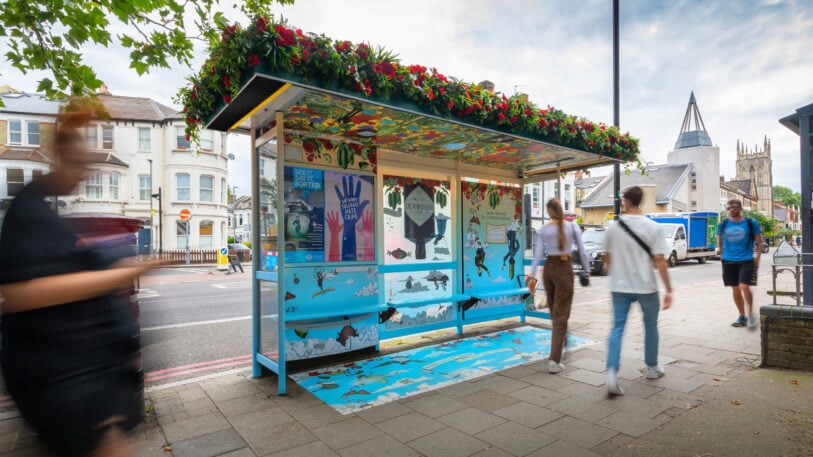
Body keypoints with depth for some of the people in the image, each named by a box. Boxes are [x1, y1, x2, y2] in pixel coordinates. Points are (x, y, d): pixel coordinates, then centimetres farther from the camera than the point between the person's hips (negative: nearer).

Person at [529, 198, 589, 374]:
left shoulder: (543, 230, -1)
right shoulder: (572, 226, -4)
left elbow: (538, 254, -4)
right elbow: (582, 251, -1)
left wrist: (532, 276, -2)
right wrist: (587, 270, 11)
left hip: (549, 268, 3)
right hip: (564, 269, -3)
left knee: (554, 310, 22)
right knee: (561, 314, -2)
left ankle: (560, 341, 45)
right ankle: (554, 360, -9)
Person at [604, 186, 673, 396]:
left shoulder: (613, 228, 0)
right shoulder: (652, 227, -8)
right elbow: (660, 261, -11)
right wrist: (668, 290, -6)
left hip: (620, 287, 1)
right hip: (646, 286, -1)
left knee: (617, 328, 4)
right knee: (650, 326, 19)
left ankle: (612, 373, -9)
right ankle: (652, 368, 35)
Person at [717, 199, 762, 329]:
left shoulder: (751, 223, -1)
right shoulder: (722, 225, 5)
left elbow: (759, 241, 5)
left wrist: (757, 258, -1)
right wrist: (722, 256, 12)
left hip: (746, 261, -3)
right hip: (728, 262, 3)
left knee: (744, 287, -15)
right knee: (735, 290, 9)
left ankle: (750, 314, 5)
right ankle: (742, 316, 23)